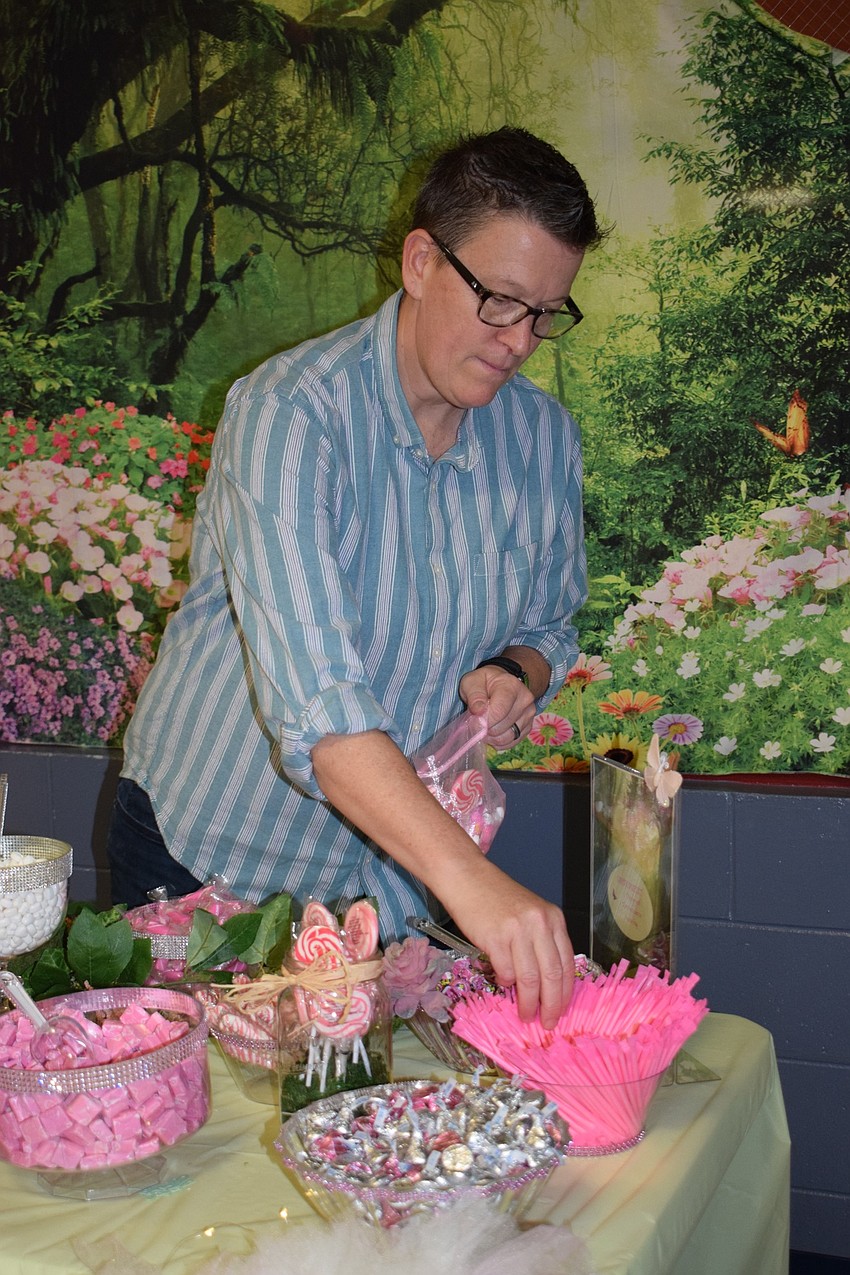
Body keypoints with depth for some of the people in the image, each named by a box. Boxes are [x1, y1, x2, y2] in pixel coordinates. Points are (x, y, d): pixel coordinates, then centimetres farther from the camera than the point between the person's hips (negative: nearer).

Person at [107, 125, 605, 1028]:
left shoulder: (545, 437, -5)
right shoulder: (289, 411, -25)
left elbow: (547, 628, 11)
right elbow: (311, 687, -38)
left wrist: (516, 676, -14)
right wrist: (468, 878, -48)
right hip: (205, 856, -4)